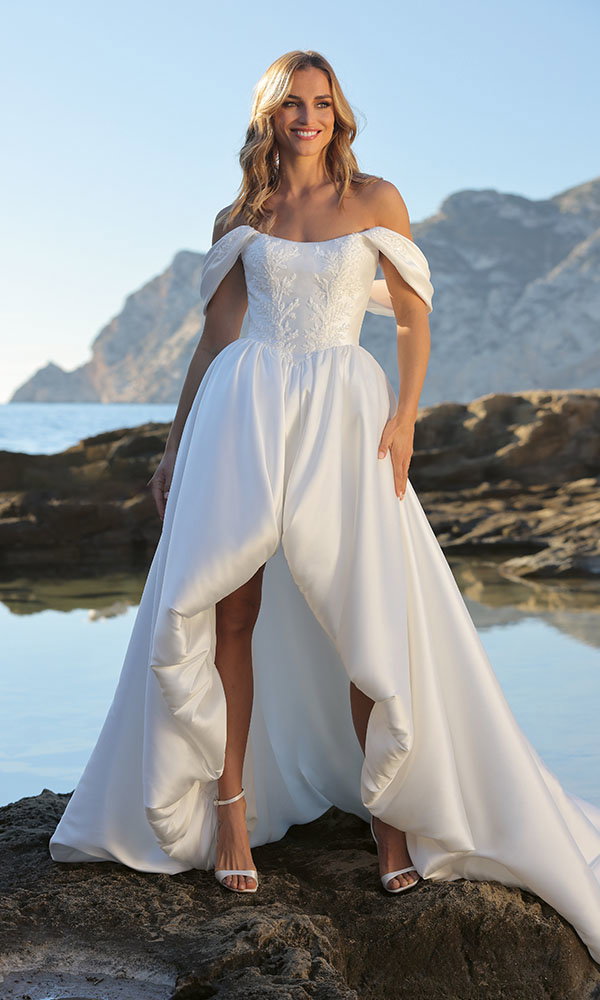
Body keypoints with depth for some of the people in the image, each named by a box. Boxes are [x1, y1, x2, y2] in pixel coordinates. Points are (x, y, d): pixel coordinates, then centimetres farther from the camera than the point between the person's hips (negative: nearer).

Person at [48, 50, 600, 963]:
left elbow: (415, 319, 6)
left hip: (344, 411, -1)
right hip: (245, 408, 2)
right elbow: (216, 336, 15)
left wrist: (405, 415, -8)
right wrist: (176, 441, 12)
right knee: (227, 607, -7)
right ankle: (231, 802, 4)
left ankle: (392, 808, 8)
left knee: (373, 615, -7)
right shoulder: (241, 218, 13)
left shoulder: (376, 198, 9)